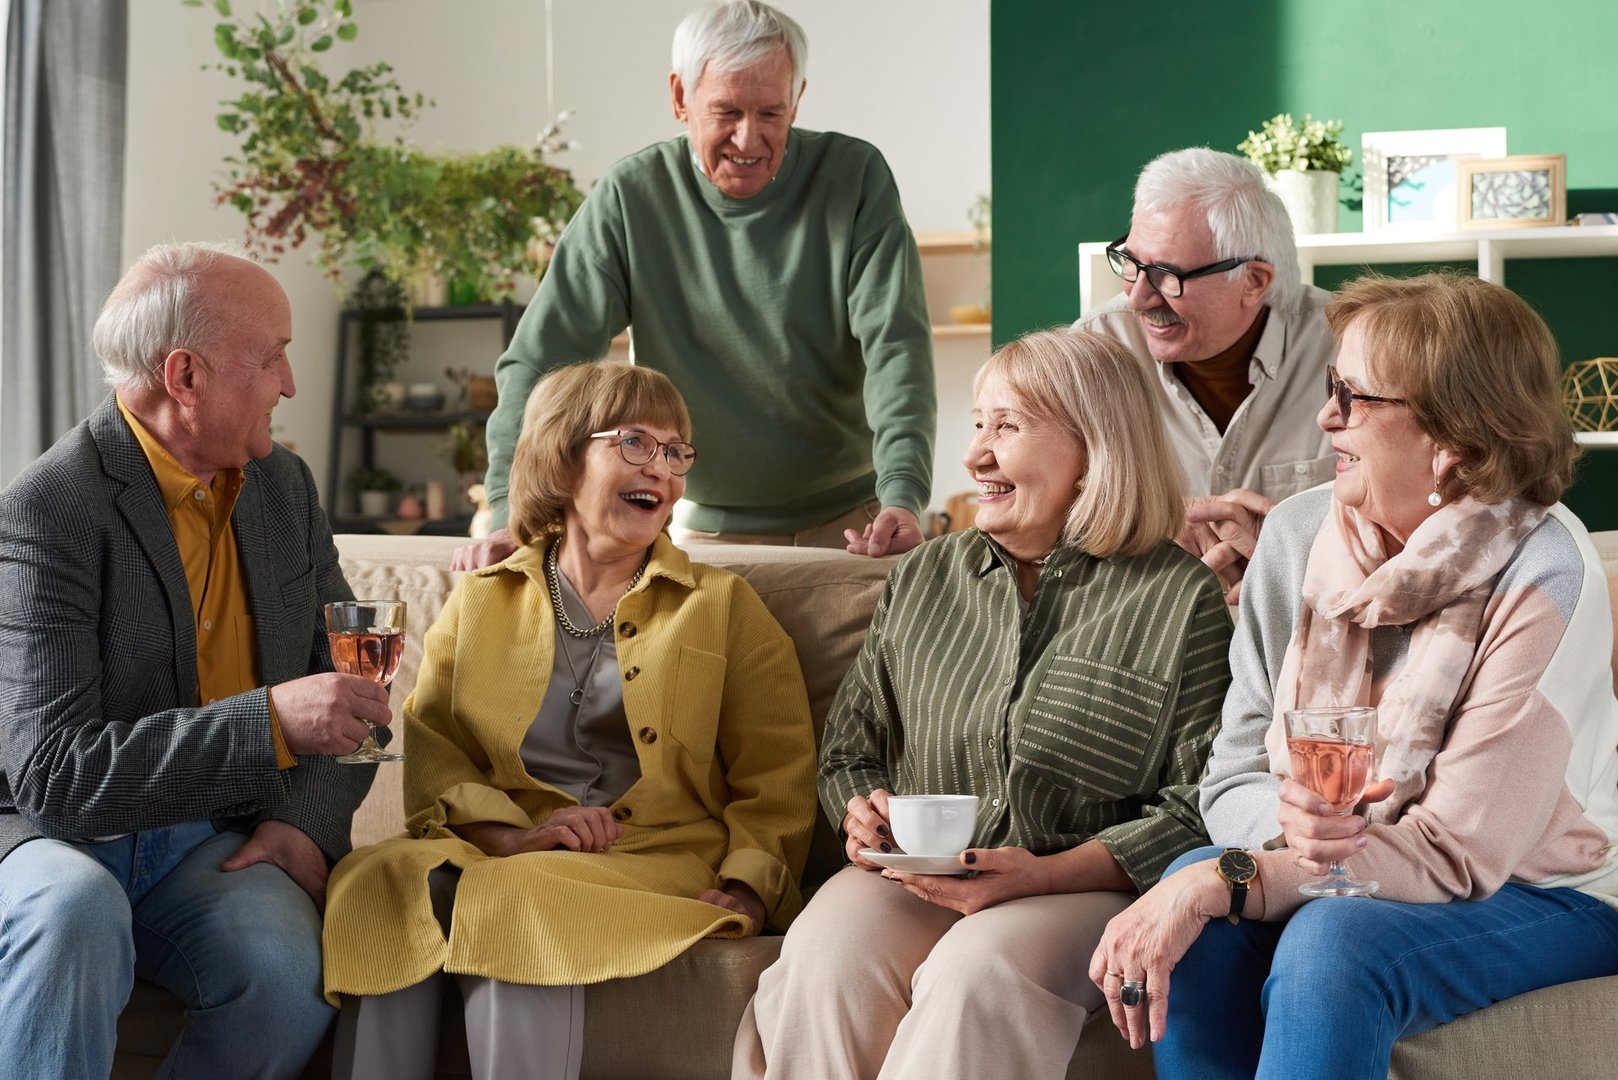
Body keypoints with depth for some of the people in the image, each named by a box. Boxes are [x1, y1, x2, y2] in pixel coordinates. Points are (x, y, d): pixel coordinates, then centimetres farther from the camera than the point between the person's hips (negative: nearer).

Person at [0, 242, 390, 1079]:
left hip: (214, 841, 5)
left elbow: (346, 675, 15)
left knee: (291, 975, -27)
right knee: (74, 909, -38)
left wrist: (311, 819, -4)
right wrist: (269, 723, -31)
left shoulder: (283, 484, 7)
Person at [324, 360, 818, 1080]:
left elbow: (777, 783, 9)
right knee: (384, 884, -30)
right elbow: (429, 750, 7)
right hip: (491, 852, 2)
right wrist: (506, 832, -12)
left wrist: (749, 883, -10)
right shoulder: (480, 601, 21)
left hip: (655, 857, -2)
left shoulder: (724, 608, 18)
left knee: (517, 907, -33)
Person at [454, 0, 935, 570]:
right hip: (706, 525, 1)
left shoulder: (854, 177, -4)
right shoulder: (632, 197, -4)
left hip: (851, 521, 0)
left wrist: (902, 495, -27)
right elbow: (543, 357, -7)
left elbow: (896, 344, -11)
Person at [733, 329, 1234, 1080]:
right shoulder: (923, 577, 17)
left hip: (1083, 889, -3)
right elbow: (850, 750, 23)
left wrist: (1046, 874, -17)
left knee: (975, 975, -37)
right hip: (913, 877, 4)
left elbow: (1197, 808, -5)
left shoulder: (1180, 597, 1)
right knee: (826, 961, -31)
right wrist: (863, 816, -2)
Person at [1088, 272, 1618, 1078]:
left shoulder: (1544, 578, -20)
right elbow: (1232, 778, 0)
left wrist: (1217, 883, -31)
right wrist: (1286, 817, -26)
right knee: (1192, 903, -26)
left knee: (1332, 942, -34)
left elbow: (1456, 854, -23)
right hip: (1330, 872, 5)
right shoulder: (1298, 534, -3)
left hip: (1548, 898, -4)